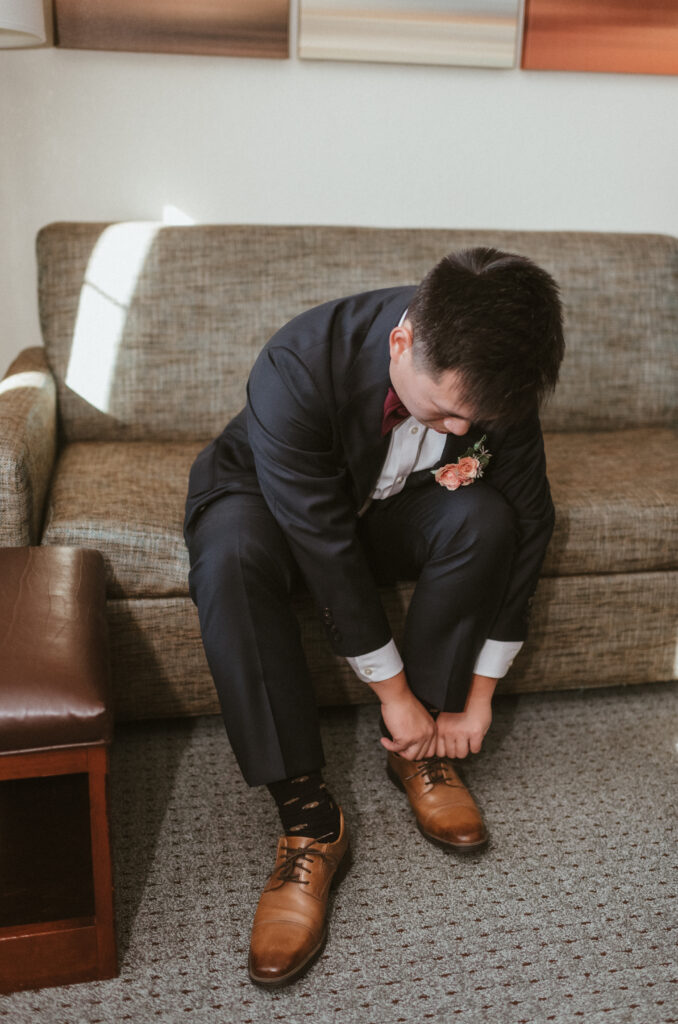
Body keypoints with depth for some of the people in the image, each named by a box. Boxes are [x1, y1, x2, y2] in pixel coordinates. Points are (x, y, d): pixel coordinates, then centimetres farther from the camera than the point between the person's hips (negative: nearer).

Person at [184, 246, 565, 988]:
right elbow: (324, 544, -33)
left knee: (485, 517, -28)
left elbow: (527, 523, -15)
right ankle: (308, 821, -29)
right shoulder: (298, 368, -37)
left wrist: (479, 697, -14)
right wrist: (393, 691, -25)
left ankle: (420, 748, -11)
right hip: (271, 499, -3)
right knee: (232, 555, -37)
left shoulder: (494, 376, -23)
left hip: (391, 507, 3)